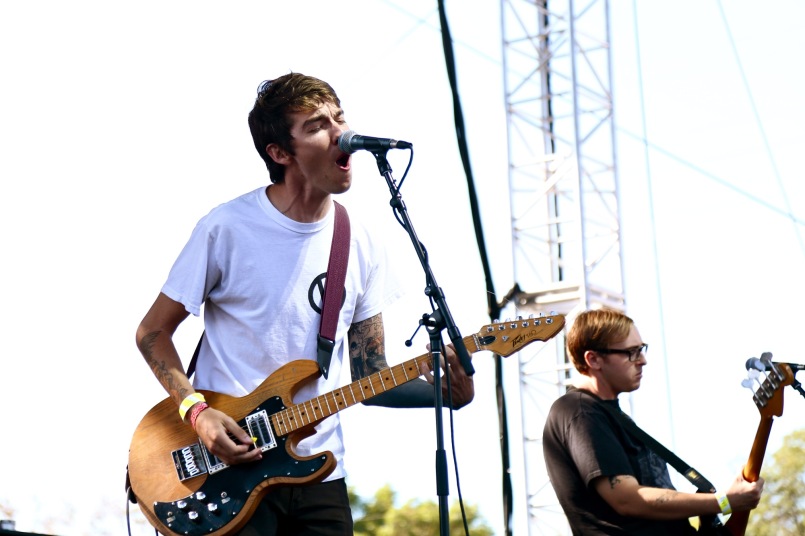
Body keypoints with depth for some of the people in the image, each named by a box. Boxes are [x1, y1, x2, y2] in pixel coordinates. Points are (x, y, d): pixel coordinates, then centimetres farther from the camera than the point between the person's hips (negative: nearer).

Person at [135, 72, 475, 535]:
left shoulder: (361, 245, 4)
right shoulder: (228, 229, -9)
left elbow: (369, 378, 7)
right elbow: (152, 332, -2)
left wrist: (441, 391, -10)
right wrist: (196, 411, -16)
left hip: (320, 475, 4)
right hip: (229, 466, -4)